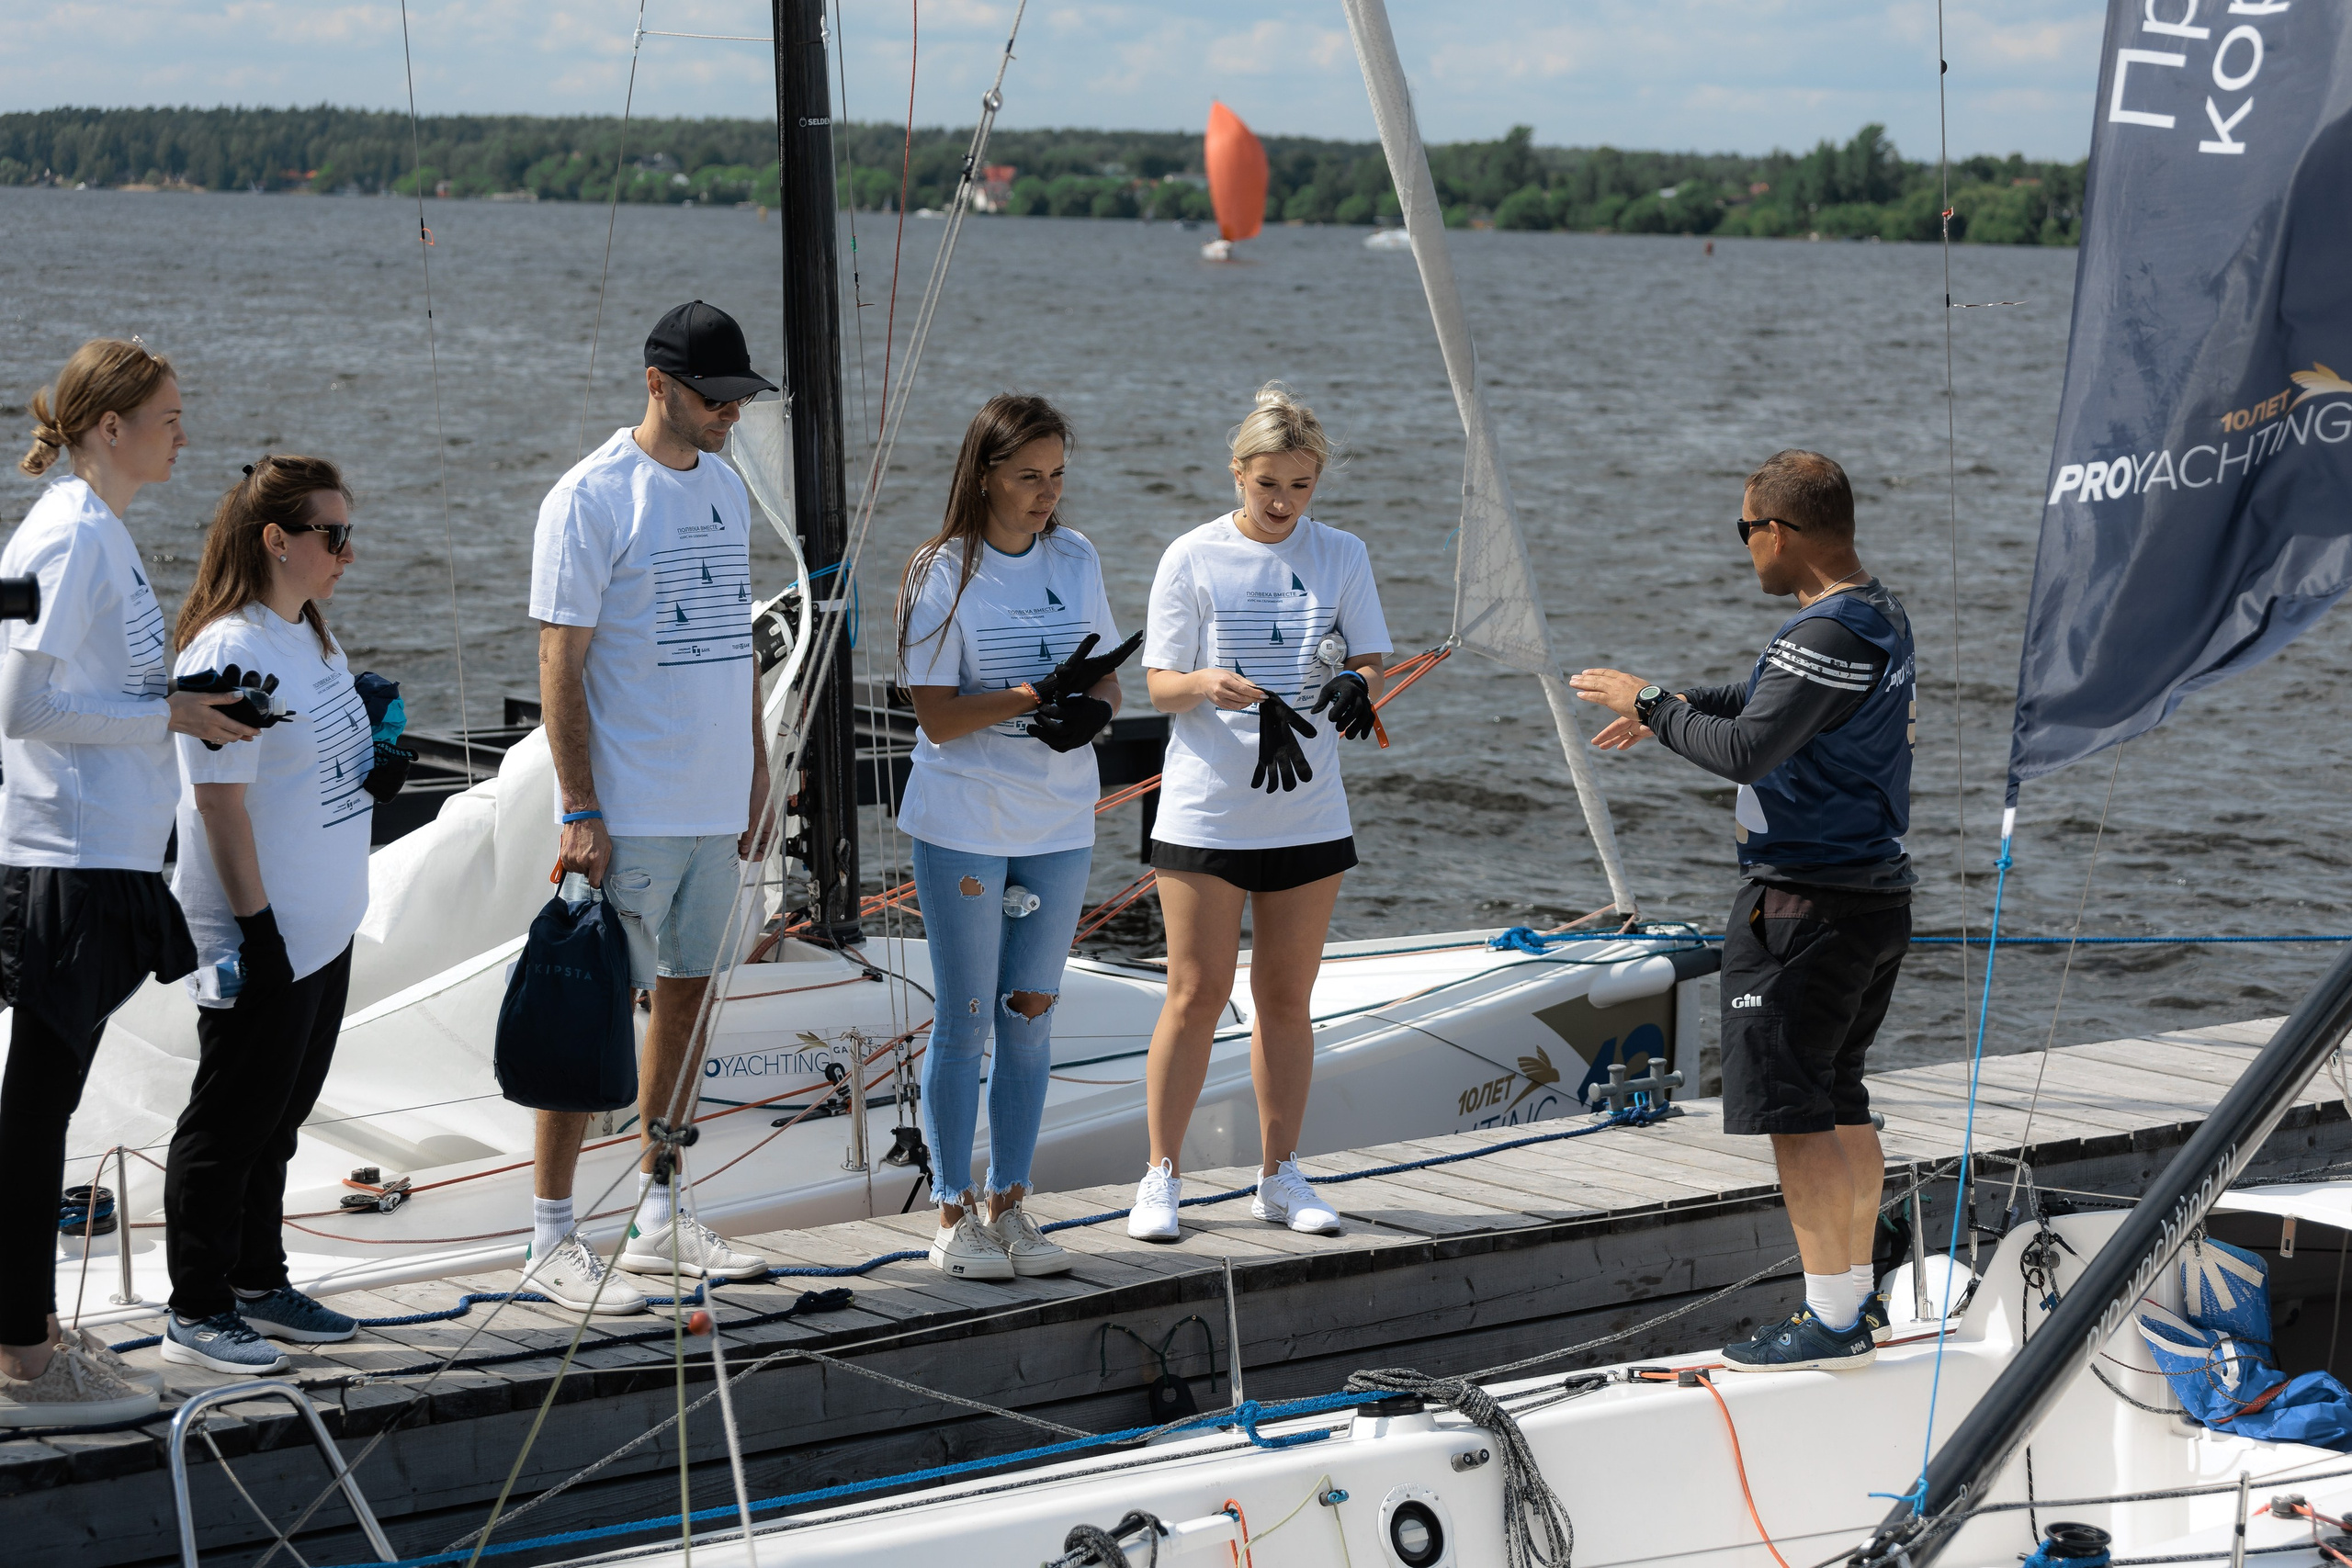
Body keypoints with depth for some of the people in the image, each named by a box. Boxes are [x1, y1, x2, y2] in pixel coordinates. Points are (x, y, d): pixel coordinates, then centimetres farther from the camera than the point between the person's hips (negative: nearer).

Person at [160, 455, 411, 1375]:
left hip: (324, 933, 9)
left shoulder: (311, 635, 11)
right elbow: (221, 801, -20)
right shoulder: (230, 653, -18)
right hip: (259, 942, -9)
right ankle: (196, 1313, 9)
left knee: (279, 1117, 17)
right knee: (231, 1122, 0)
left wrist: (381, 766, 1)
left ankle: (259, 1284, 28)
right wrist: (257, 928, -20)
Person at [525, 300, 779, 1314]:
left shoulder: (725, 488, 12)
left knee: (685, 998, 13)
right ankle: (551, 1241, 3)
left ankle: (657, 1220, 23)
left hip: (715, 805, 8)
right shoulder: (591, 498, -11)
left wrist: (755, 768, 17)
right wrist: (579, 811, -17)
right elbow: (560, 663, -13)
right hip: (628, 812, -8)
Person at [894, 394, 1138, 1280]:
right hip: (963, 826, -4)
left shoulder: (1075, 560, 5)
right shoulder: (943, 574, -9)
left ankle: (1009, 1205, 19)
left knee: (1031, 1016, 9)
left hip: (1060, 827, 4)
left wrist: (1089, 709, -14)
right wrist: (1037, 694, -25)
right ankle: (953, 1215, 11)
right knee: (964, 1020, 2)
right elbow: (937, 714, -13)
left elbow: (1105, 680, 9)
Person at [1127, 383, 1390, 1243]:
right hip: (1205, 810, -3)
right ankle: (1161, 1179, 7)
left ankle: (1280, 1176, 18)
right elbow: (1159, 685, -2)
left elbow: (1370, 662, 4)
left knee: (1286, 997, 9)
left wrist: (1353, 686, -20)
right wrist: (1208, 684, -24)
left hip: (1309, 811, 3)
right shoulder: (1192, 559, -2)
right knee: (1196, 994, -2)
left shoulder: (1342, 556, 5)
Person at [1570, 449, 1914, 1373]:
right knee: (1840, 1103, 17)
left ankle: (1831, 1321, -3)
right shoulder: (1881, 618, 12)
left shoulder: (1827, 634, -20)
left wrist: (1649, 704, -12)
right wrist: (1676, 706, 23)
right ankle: (1860, 1300, 24)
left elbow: (1745, 750, -25)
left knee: (1792, 1110, -5)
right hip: (1876, 891, 10)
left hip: (1805, 904, -10)